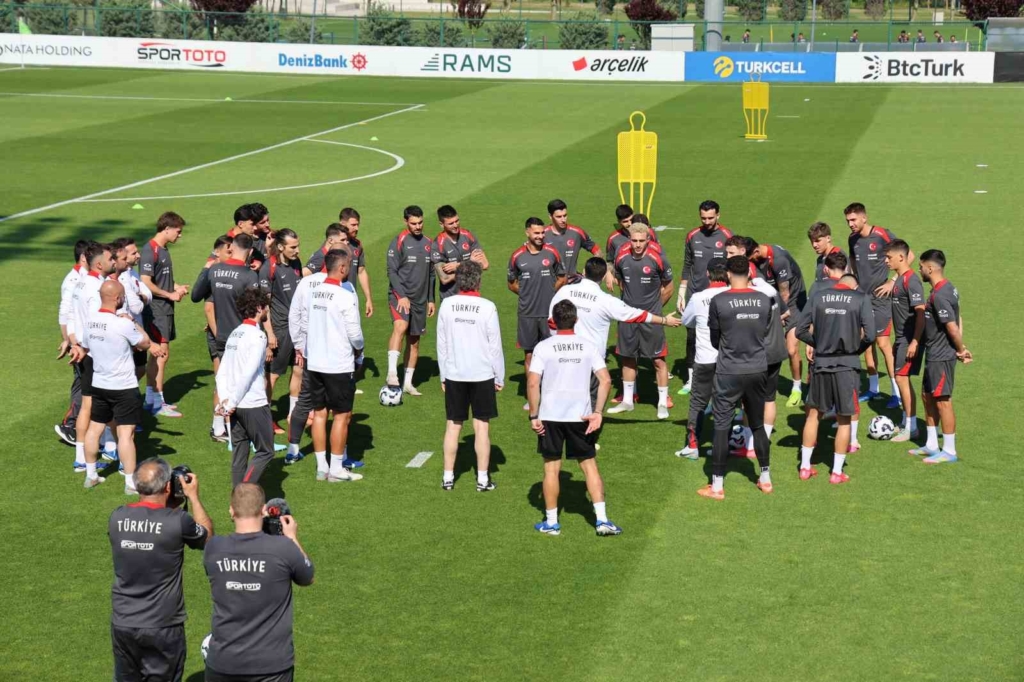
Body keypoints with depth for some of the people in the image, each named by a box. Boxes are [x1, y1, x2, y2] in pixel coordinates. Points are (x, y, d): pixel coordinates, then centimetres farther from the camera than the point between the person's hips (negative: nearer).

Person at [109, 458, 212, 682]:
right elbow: (208, 537, 4)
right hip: (162, 627, -4)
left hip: (122, 624, 4)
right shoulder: (178, 521, -18)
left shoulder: (117, 518, -6)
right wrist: (193, 497, 10)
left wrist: (169, 506, 17)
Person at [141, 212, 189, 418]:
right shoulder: (150, 251, -15)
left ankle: (151, 400, 21)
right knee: (161, 353, -8)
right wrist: (170, 295, -13)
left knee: (158, 354, 13)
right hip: (155, 309, -10)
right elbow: (146, 283, -21)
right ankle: (157, 404, -3)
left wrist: (177, 287, 8)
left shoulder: (164, 250, 14)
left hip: (165, 309, 10)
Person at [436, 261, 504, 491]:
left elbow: (441, 343, 2)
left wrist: (443, 375, 12)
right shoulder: (487, 307, -11)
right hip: (482, 375, -2)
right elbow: (495, 345, -6)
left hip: (454, 375, 2)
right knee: (482, 426, 5)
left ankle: (448, 477, 15)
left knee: (453, 425, 10)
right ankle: (483, 479, 9)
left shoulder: (447, 305, -4)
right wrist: (499, 377, 4)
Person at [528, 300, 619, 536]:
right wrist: (597, 412, -1)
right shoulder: (588, 347, 1)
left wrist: (534, 416, -5)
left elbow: (532, 383, -11)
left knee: (552, 468, 8)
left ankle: (551, 522, 15)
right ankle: (602, 519, 4)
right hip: (581, 416, 1)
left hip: (550, 416, -1)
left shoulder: (543, 347, -5)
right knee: (589, 465, 9)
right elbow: (605, 380, -5)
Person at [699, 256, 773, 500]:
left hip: (729, 373, -3)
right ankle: (765, 479, 27)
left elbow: (714, 339, 0)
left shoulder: (718, 302, -11)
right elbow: (765, 333, 9)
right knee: (757, 425, 17)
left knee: (721, 427, 4)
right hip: (758, 370, 4)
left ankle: (717, 486, 6)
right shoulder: (764, 300, -2)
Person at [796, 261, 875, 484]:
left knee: (813, 414, 17)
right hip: (847, 365, -2)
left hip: (821, 363, 2)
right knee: (844, 420, 9)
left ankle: (805, 467, 22)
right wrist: (857, 349, 5)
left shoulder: (819, 295, 2)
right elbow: (870, 334, -13)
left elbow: (801, 330, 0)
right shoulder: (861, 298, -4)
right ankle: (837, 472, 13)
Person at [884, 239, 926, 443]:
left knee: (902, 378, -7)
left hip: (910, 339, -9)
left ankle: (911, 428, 0)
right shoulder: (900, 278, 11)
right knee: (901, 378, 14)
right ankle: (906, 422, 24)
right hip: (902, 338, 9)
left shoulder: (911, 280, -18)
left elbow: (920, 313, -22)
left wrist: (914, 342, -24)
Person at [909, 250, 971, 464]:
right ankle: (931, 445, 28)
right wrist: (961, 348, 7)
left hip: (941, 357, -10)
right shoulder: (948, 288, 8)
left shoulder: (939, 296, -24)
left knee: (943, 401, -1)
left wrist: (961, 350, -9)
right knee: (928, 397, 18)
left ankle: (949, 451, 8)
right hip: (934, 355, 10)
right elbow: (958, 320, 12)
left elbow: (952, 327, -24)